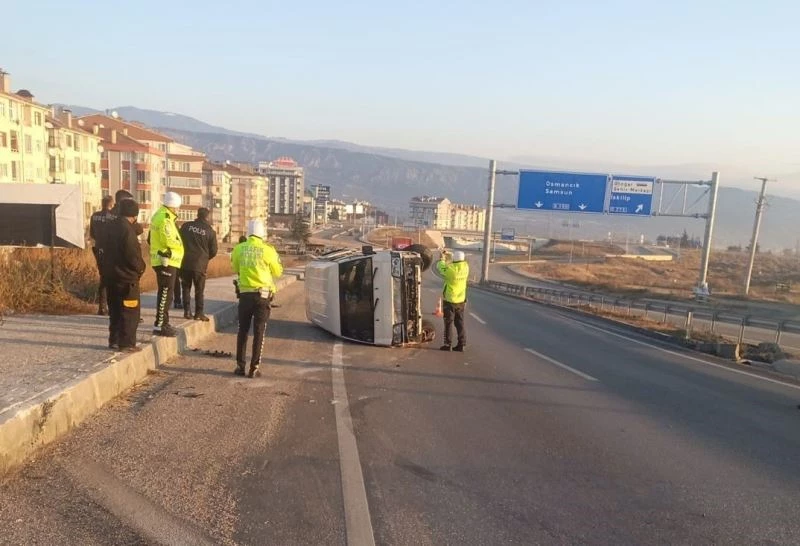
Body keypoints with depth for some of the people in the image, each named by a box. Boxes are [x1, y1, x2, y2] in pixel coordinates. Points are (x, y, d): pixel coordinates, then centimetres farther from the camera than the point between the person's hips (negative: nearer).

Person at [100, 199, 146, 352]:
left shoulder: (111, 227, 10)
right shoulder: (127, 229, -18)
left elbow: (105, 249, 17)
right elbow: (132, 255, -21)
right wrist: (140, 268, -5)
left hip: (110, 275, 9)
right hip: (127, 277, -9)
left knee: (115, 309, 17)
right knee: (130, 311, -1)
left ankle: (114, 340, 23)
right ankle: (127, 343, 0)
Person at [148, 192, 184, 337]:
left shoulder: (160, 215, 15)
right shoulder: (164, 219, -17)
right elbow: (169, 240, -24)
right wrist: (180, 244, -5)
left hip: (164, 260, 11)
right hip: (166, 261, -11)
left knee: (165, 293, 17)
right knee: (165, 294, -7)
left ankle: (163, 323, 25)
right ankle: (160, 325, -5)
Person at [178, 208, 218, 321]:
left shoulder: (186, 226, 0)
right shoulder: (210, 231, -4)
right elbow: (213, 251, 0)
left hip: (186, 262, 2)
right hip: (200, 265, -2)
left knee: (186, 288, 13)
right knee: (199, 290, 7)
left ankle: (187, 311, 12)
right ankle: (199, 313, 8)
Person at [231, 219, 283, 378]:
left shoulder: (238, 249, -2)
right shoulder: (267, 250, -10)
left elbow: (235, 269, 13)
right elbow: (278, 272, 2)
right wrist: (276, 258, 17)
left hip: (245, 293, 3)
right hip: (262, 295, -2)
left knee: (243, 330, 14)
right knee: (259, 332, 5)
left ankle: (240, 366, 17)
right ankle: (254, 368, 6)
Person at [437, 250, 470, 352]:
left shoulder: (450, 269, -22)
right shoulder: (466, 267, -7)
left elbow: (440, 267, -4)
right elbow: (458, 263, 14)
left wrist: (442, 258, 13)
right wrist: (448, 255, 19)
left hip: (449, 301, -4)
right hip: (461, 300, 5)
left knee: (448, 323, 6)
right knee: (460, 322, 11)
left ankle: (447, 344, 11)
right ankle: (461, 344, 12)